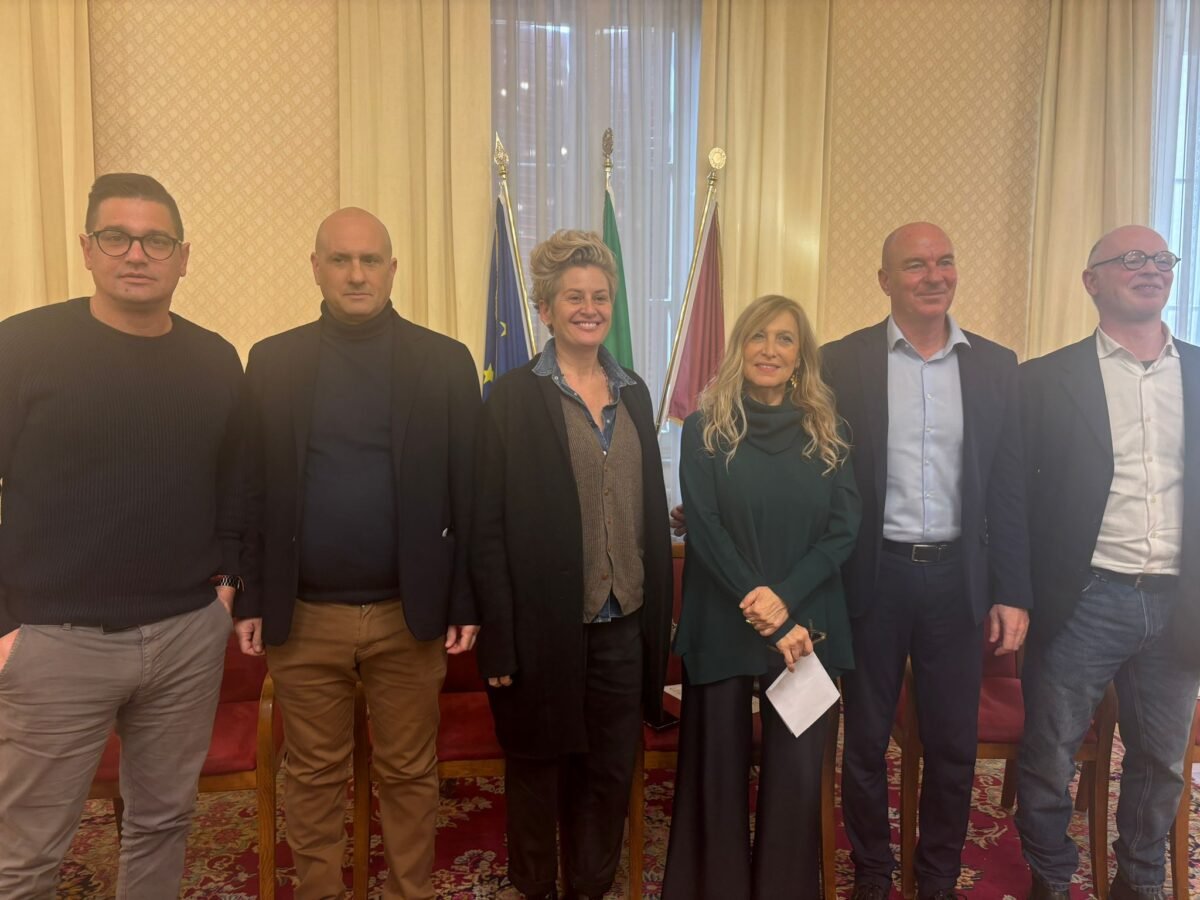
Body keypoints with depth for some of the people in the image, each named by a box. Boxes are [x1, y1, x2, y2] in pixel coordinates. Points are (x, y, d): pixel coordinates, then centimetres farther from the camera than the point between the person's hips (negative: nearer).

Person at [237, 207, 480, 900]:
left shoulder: (446, 362, -1)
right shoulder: (272, 362, 3)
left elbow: (468, 493, -2)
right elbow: (252, 489, 4)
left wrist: (466, 603, -4)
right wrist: (251, 599, 1)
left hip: (410, 614, -1)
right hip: (303, 616, 1)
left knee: (410, 772, 13)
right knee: (315, 775, 15)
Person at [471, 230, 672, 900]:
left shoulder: (634, 394, 8)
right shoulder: (514, 398, -7)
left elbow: (653, 512, 11)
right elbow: (489, 528, -9)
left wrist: (660, 618, 9)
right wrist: (500, 642, -13)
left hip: (623, 624, 4)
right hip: (546, 626, -4)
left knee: (611, 771, 15)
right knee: (538, 773, 14)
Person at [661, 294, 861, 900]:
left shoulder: (826, 435, 7)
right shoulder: (705, 429, -1)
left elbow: (843, 528, 0)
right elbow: (704, 530, -8)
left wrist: (785, 599, -15)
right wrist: (765, 619, -13)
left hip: (806, 624, 2)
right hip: (722, 626, -1)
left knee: (797, 772, 7)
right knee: (718, 770, 9)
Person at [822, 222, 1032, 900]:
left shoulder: (995, 365, 4)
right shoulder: (843, 362, -3)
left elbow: (1010, 488, 5)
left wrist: (1012, 593, 1)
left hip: (959, 578, 2)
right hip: (874, 577, -2)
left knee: (954, 744, 13)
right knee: (866, 740, 12)